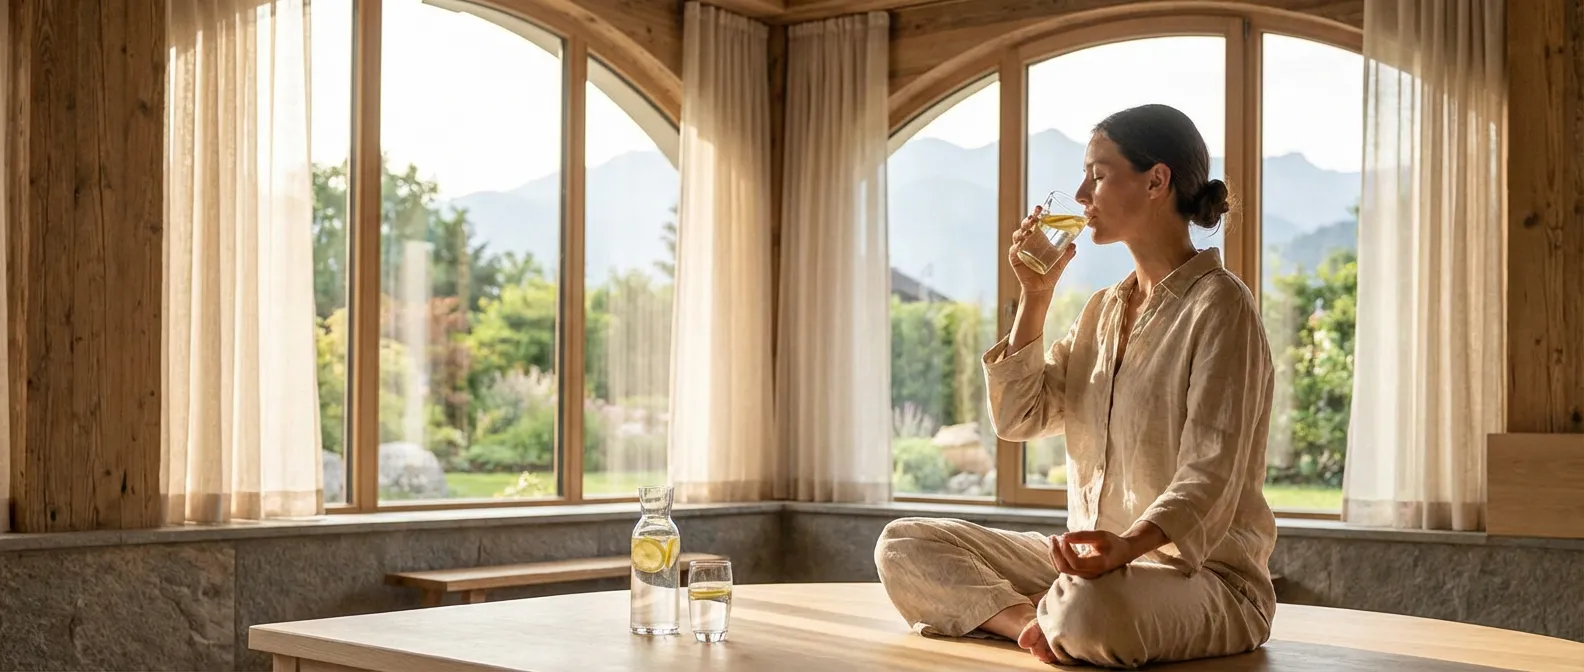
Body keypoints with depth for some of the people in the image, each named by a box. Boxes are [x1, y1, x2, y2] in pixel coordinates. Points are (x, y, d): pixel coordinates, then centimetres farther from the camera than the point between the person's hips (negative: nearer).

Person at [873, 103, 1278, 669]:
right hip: (1097, 559, 8)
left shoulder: (1218, 305, -10)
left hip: (1201, 572, -8)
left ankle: (1045, 624, -10)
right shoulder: (1104, 310, 15)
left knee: (1089, 607, -42)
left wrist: (1129, 544, -38)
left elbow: (1211, 475, -20)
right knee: (903, 544, -3)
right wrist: (1034, 297, 6)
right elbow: (1017, 419, 11)